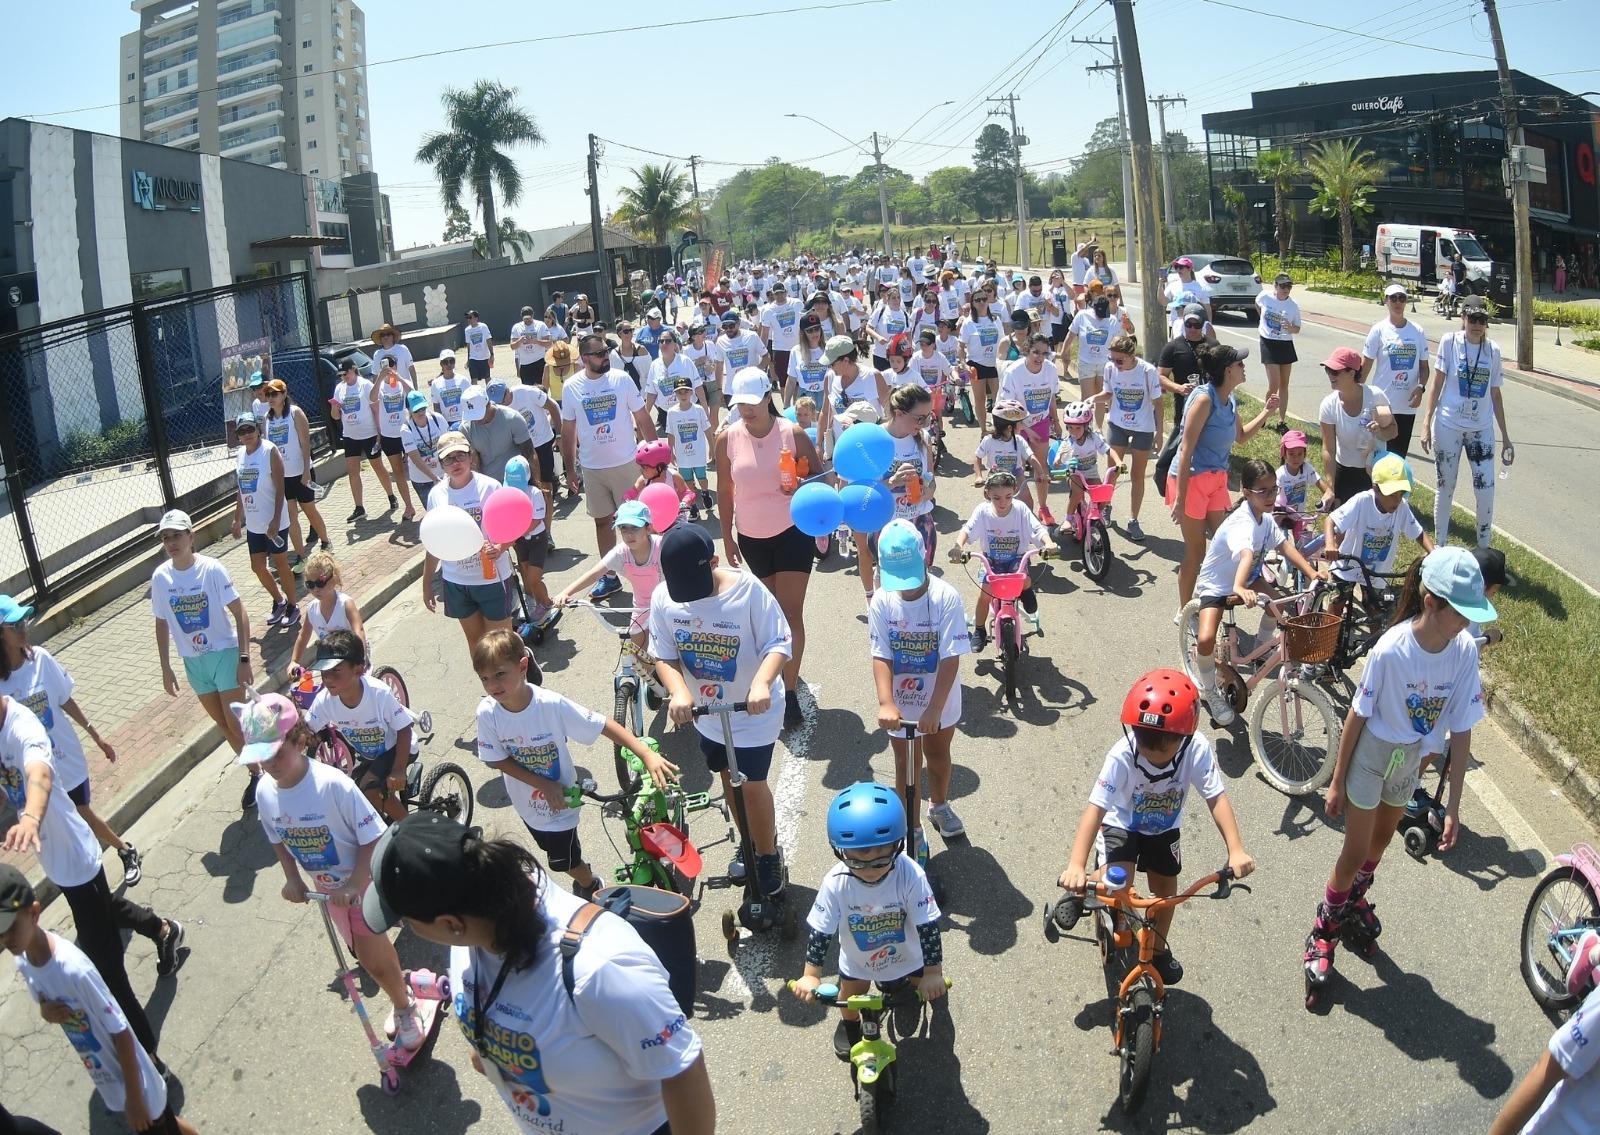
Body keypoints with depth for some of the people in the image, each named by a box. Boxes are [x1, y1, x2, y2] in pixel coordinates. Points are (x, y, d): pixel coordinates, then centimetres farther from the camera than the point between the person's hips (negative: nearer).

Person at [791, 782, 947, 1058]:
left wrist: (933, 973, -24)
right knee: (850, 1001, 17)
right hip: (857, 962, 0)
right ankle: (849, 1024, 53)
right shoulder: (836, 883, -34)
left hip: (906, 957, 0)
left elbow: (928, 926, -28)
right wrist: (811, 975, -21)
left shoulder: (911, 876, -37)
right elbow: (819, 930, -23)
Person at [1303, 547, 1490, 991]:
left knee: (1382, 839, 24)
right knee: (1356, 851, 4)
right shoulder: (1392, 649, -31)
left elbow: (1461, 730, -11)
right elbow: (1358, 715, -18)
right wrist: (1337, 781, -9)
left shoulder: (1465, 650, -19)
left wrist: (1453, 805, -9)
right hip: (1372, 753, -4)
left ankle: (1353, 900, 51)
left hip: (1412, 757, 5)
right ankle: (1324, 928, 26)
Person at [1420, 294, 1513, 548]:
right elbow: (1437, 384, -4)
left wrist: (1505, 436, 10)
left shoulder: (1493, 349, 3)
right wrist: (1426, 423, -10)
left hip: (1482, 429, 3)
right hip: (1448, 426, -2)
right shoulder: (1450, 341, -6)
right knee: (1445, 487, 7)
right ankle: (1440, 546, 21)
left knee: (1486, 490, -1)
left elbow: (1495, 394, 9)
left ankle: (1484, 548, 15)